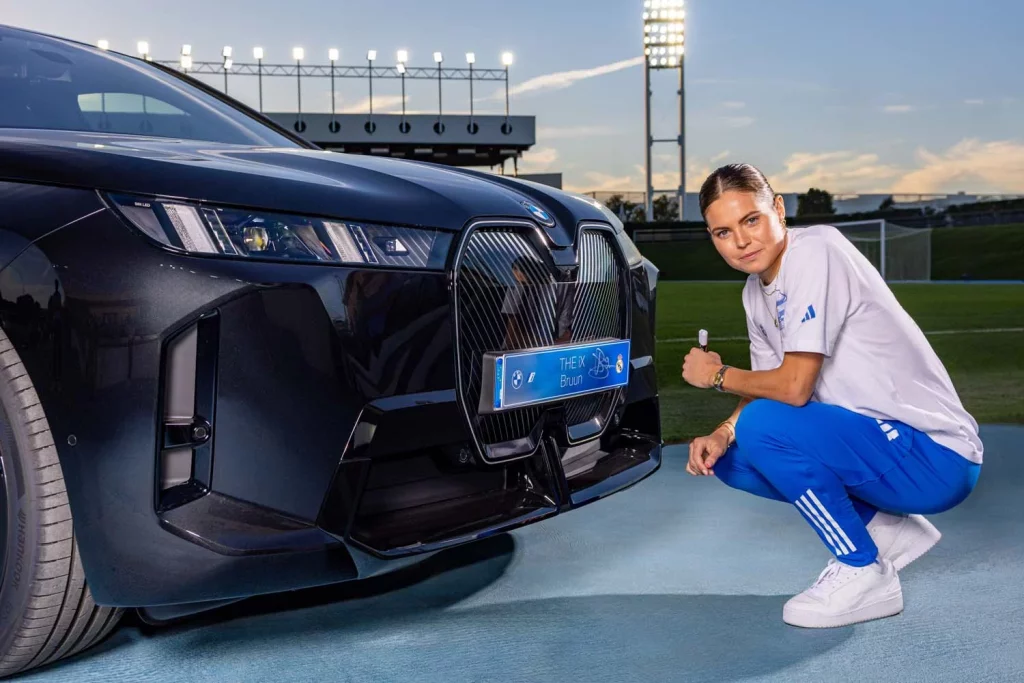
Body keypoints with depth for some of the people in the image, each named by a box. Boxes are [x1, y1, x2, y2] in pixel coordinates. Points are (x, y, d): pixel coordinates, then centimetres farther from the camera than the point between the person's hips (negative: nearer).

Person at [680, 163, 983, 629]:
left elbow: (793, 387, -26)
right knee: (730, 458, 6)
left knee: (761, 426, -26)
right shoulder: (756, 292, 7)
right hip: (876, 435, 9)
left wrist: (718, 375, -8)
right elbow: (766, 388, 12)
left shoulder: (817, 251, -20)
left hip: (937, 456, -9)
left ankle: (864, 573, -7)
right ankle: (888, 528, 13)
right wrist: (722, 434, -8)